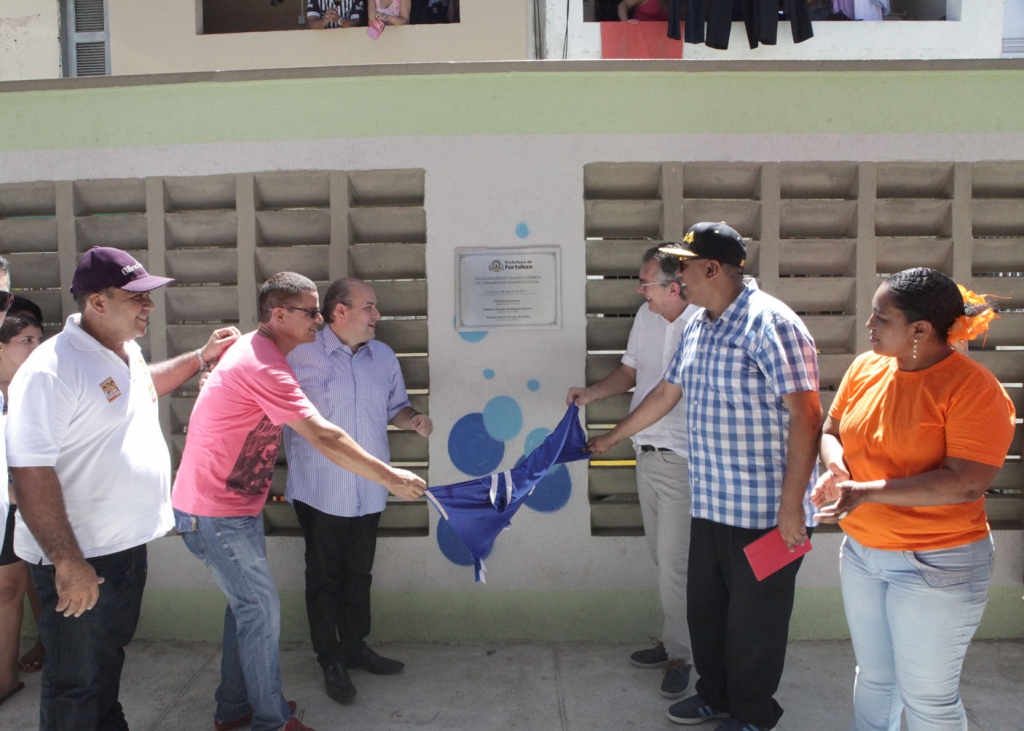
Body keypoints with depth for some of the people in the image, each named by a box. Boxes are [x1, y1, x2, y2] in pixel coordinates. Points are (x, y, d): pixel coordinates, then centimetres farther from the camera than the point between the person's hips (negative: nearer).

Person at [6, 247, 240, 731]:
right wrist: (67, 562, -26)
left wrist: (201, 357, 19)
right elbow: (30, 474, -27)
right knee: (75, 682, 10)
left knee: (110, 656, 27)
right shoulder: (51, 370, -25)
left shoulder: (126, 350, 4)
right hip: (79, 561, -8)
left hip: (128, 542, 9)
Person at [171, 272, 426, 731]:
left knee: (247, 604, 17)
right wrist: (390, 478, -24)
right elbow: (323, 438, -28)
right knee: (262, 609, -1)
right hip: (216, 514, -10)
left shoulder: (253, 349, 9)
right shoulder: (263, 367, -25)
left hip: (234, 506, 10)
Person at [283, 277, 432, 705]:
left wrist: (413, 420, -5)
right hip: (320, 490, -5)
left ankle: (355, 647, 35)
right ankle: (331, 661, 24)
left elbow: (395, 406, 14)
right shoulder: (300, 355, -11)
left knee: (359, 573, 18)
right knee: (325, 576, 9)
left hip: (369, 490, 5)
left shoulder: (383, 355, 5)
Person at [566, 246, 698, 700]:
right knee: (662, 558, 17)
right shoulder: (646, 316, 6)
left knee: (674, 564, 0)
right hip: (646, 454, 7)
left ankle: (680, 655, 18)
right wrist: (592, 393, 1)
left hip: (682, 462, -7)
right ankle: (674, 641, 31)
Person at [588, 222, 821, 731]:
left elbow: (806, 416, -20)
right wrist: (611, 439, 28)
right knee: (704, 608, 20)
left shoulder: (769, 325, -17)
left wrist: (792, 504, -22)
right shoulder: (697, 328, 10)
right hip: (709, 504, 8)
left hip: (764, 512, -8)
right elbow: (666, 393, 22)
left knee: (754, 620, 9)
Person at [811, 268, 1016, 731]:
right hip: (861, 552, 6)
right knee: (873, 676, 22)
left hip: (937, 565, -6)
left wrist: (864, 493, -28)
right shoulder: (865, 367, 0)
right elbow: (831, 431, 12)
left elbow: (966, 485, -25)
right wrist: (836, 468, -10)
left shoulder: (974, 389, -19)